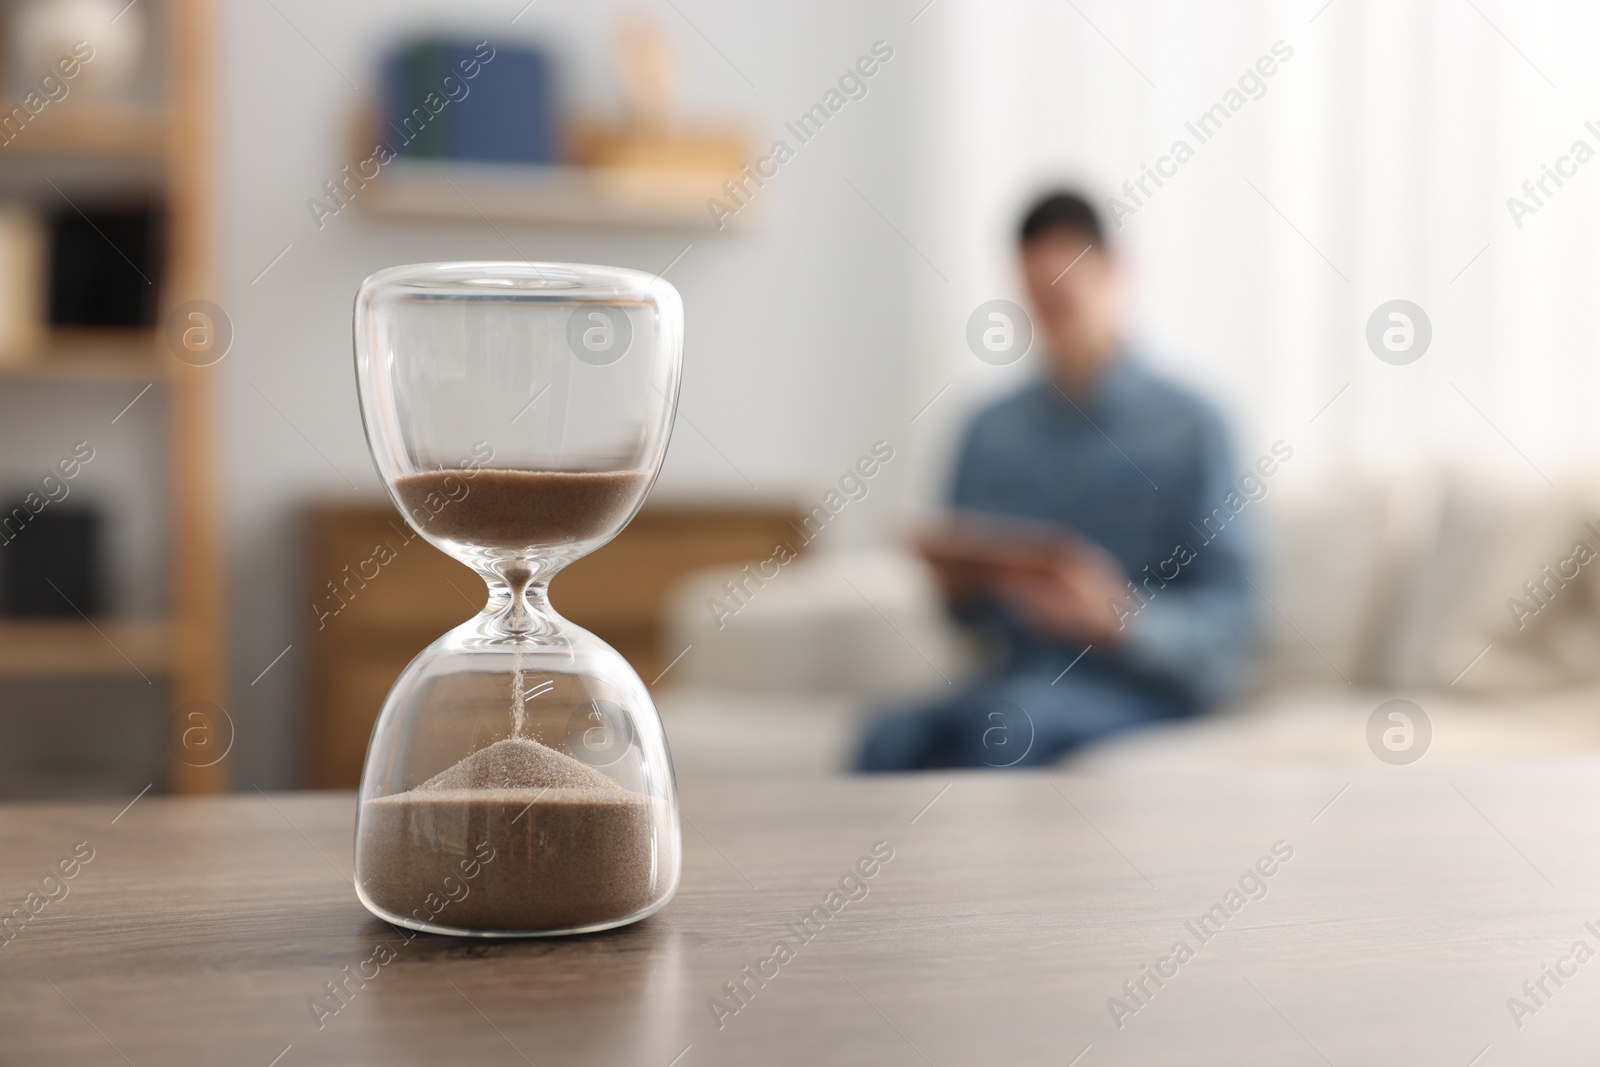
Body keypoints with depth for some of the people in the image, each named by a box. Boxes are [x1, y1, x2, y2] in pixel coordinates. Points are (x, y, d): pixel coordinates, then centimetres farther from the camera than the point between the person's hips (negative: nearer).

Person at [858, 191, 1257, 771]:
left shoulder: (1190, 429, -4)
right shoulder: (992, 430, 10)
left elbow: (1225, 620, -6)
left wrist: (1121, 616, -23)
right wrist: (959, 584, -6)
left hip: (1146, 685, -4)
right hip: (1022, 678, 4)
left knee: (1005, 719, -35)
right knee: (894, 740, -28)